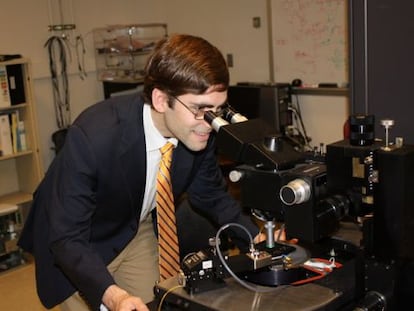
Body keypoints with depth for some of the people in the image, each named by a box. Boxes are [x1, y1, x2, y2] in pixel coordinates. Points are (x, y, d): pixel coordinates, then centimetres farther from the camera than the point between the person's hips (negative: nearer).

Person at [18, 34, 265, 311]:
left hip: (139, 229, 4)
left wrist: (257, 236, -18)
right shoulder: (92, 136, -36)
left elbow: (211, 194, -3)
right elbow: (67, 238, -32)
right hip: (79, 248, -4)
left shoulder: (200, 132, -21)